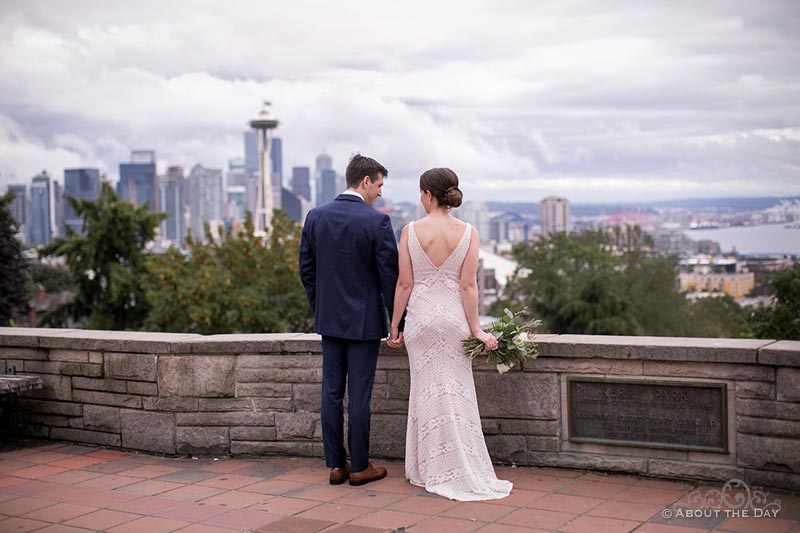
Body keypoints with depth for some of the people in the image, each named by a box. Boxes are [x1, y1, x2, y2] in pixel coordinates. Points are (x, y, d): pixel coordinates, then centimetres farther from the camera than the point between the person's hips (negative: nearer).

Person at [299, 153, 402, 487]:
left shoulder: (315, 216, 2)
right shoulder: (377, 221, -13)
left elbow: (306, 269, 8)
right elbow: (390, 275, -12)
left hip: (329, 319, 5)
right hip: (365, 321, -5)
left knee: (332, 392, 9)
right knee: (359, 394, 2)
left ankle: (335, 465, 15)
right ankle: (359, 467, 10)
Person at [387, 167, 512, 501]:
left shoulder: (411, 231, -6)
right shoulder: (468, 233, -4)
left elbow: (404, 284, -5)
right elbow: (468, 285, -8)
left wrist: (394, 324, 4)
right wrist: (476, 328, -4)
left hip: (420, 315, 0)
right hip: (454, 315, 0)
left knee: (426, 389, 10)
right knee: (456, 391, 8)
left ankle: (430, 469, 17)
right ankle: (461, 471, 11)